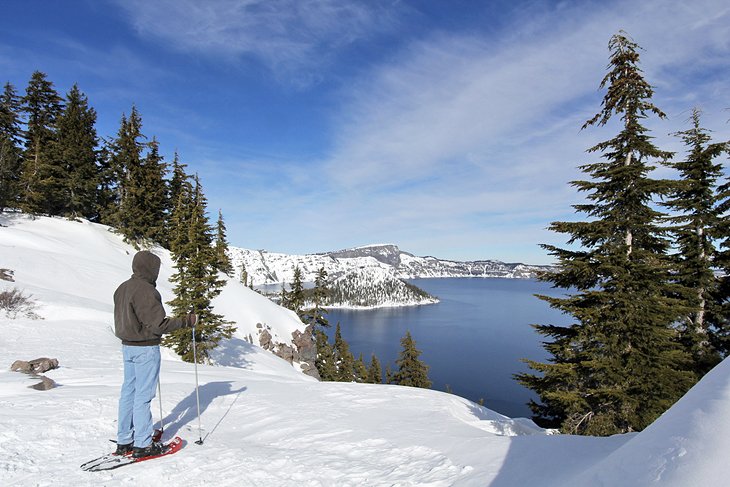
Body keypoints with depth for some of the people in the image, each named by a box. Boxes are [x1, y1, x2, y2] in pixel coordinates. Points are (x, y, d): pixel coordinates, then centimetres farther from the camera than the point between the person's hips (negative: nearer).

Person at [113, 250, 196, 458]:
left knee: (128, 391, 15)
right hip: (146, 348, -9)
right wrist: (186, 322, -14)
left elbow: (122, 319, 14)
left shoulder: (122, 288, 8)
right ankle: (142, 445, 9)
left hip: (127, 346, 9)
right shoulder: (146, 290, -21)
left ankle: (124, 441, 25)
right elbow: (159, 324, -22)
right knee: (143, 395, -1)